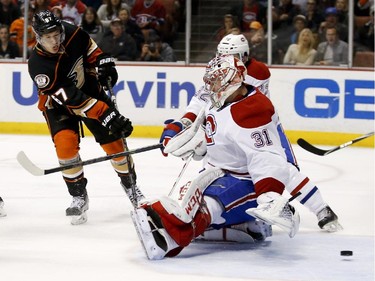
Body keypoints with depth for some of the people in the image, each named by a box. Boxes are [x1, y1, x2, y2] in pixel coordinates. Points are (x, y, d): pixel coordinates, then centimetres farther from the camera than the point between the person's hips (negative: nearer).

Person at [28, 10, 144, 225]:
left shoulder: (71, 34, -23)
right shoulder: (39, 66, -35)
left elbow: (88, 45, 4)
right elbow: (71, 99, -37)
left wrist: (103, 62, -10)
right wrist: (105, 114, -41)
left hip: (89, 88, 4)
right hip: (59, 104, -4)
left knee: (113, 139, 1)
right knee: (65, 143, -24)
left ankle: (131, 186, 23)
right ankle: (79, 197, -6)